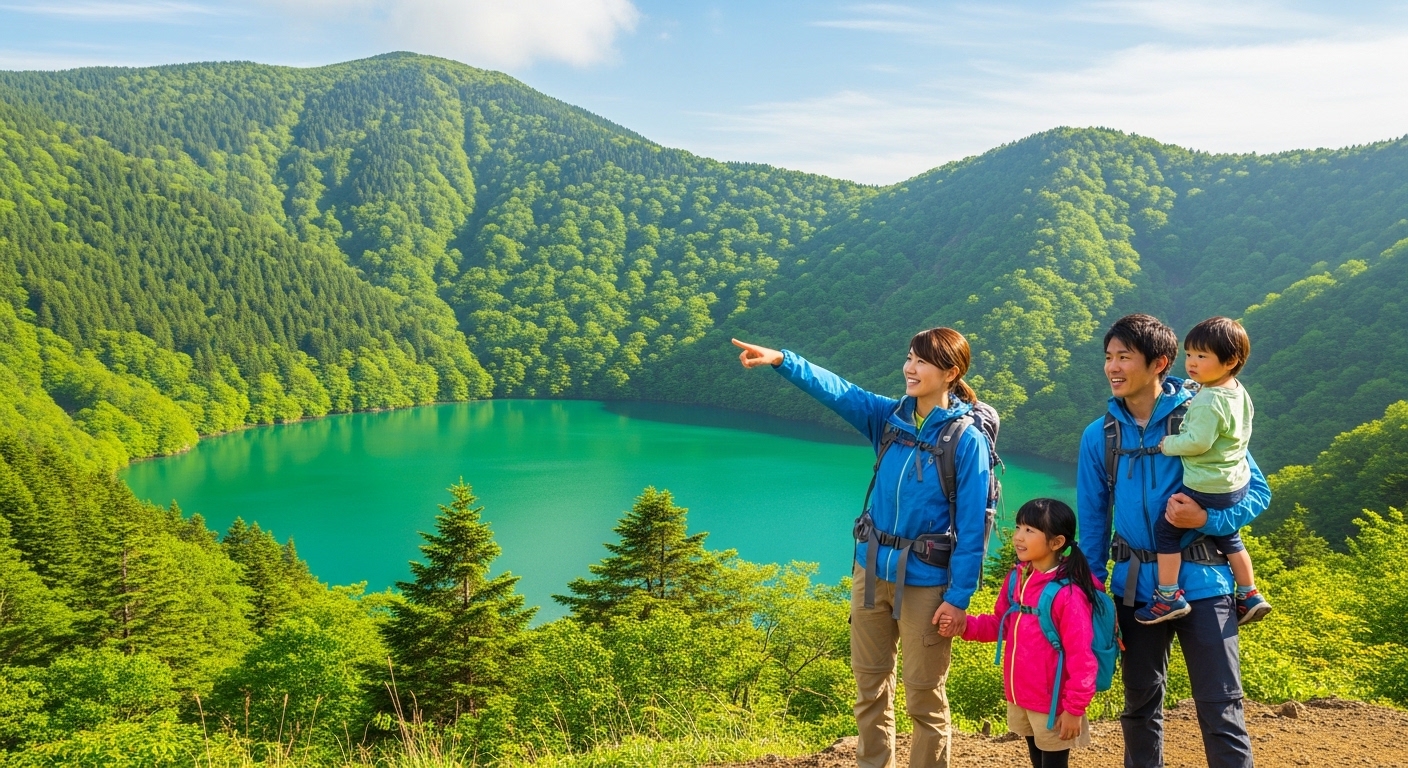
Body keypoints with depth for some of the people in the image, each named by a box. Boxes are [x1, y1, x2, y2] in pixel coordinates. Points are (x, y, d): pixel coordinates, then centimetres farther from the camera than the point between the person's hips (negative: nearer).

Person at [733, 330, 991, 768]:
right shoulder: (889, 417, 4)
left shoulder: (967, 438, -11)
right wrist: (781, 360, -19)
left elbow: (972, 525, -12)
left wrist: (959, 597, -14)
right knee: (870, 688, 14)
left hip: (925, 582, -5)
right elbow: (836, 390, -4)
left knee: (924, 698, 4)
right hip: (871, 571, 6)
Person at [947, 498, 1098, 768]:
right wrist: (965, 625, -6)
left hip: (1053, 705, -7)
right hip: (1020, 698, 8)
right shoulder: (1016, 579, 0)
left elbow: (1081, 656, -22)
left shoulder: (1068, 593, -24)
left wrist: (1074, 708, -19)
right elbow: (1001, 624, 12)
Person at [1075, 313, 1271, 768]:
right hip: (1135, 589, 3)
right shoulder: (1099, 435, 1)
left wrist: (1207, 519, -20)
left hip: (1201, 583, -3)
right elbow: (1092, 519, 6)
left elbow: (1257, 492, -2)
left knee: (1220, 708, 0)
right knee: (1140, 706, 17)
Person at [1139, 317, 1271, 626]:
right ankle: (1250, 596, 30)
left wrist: (1168, 444, -12)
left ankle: (1169, 598, 5)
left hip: (1207, 488, -9)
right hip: (1237, 483, 9)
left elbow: (1198, 442, -28)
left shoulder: (1208, 401, -25)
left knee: (1165, 528, 2)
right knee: (1228, 537, 25)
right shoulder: (1239, 391, 4)